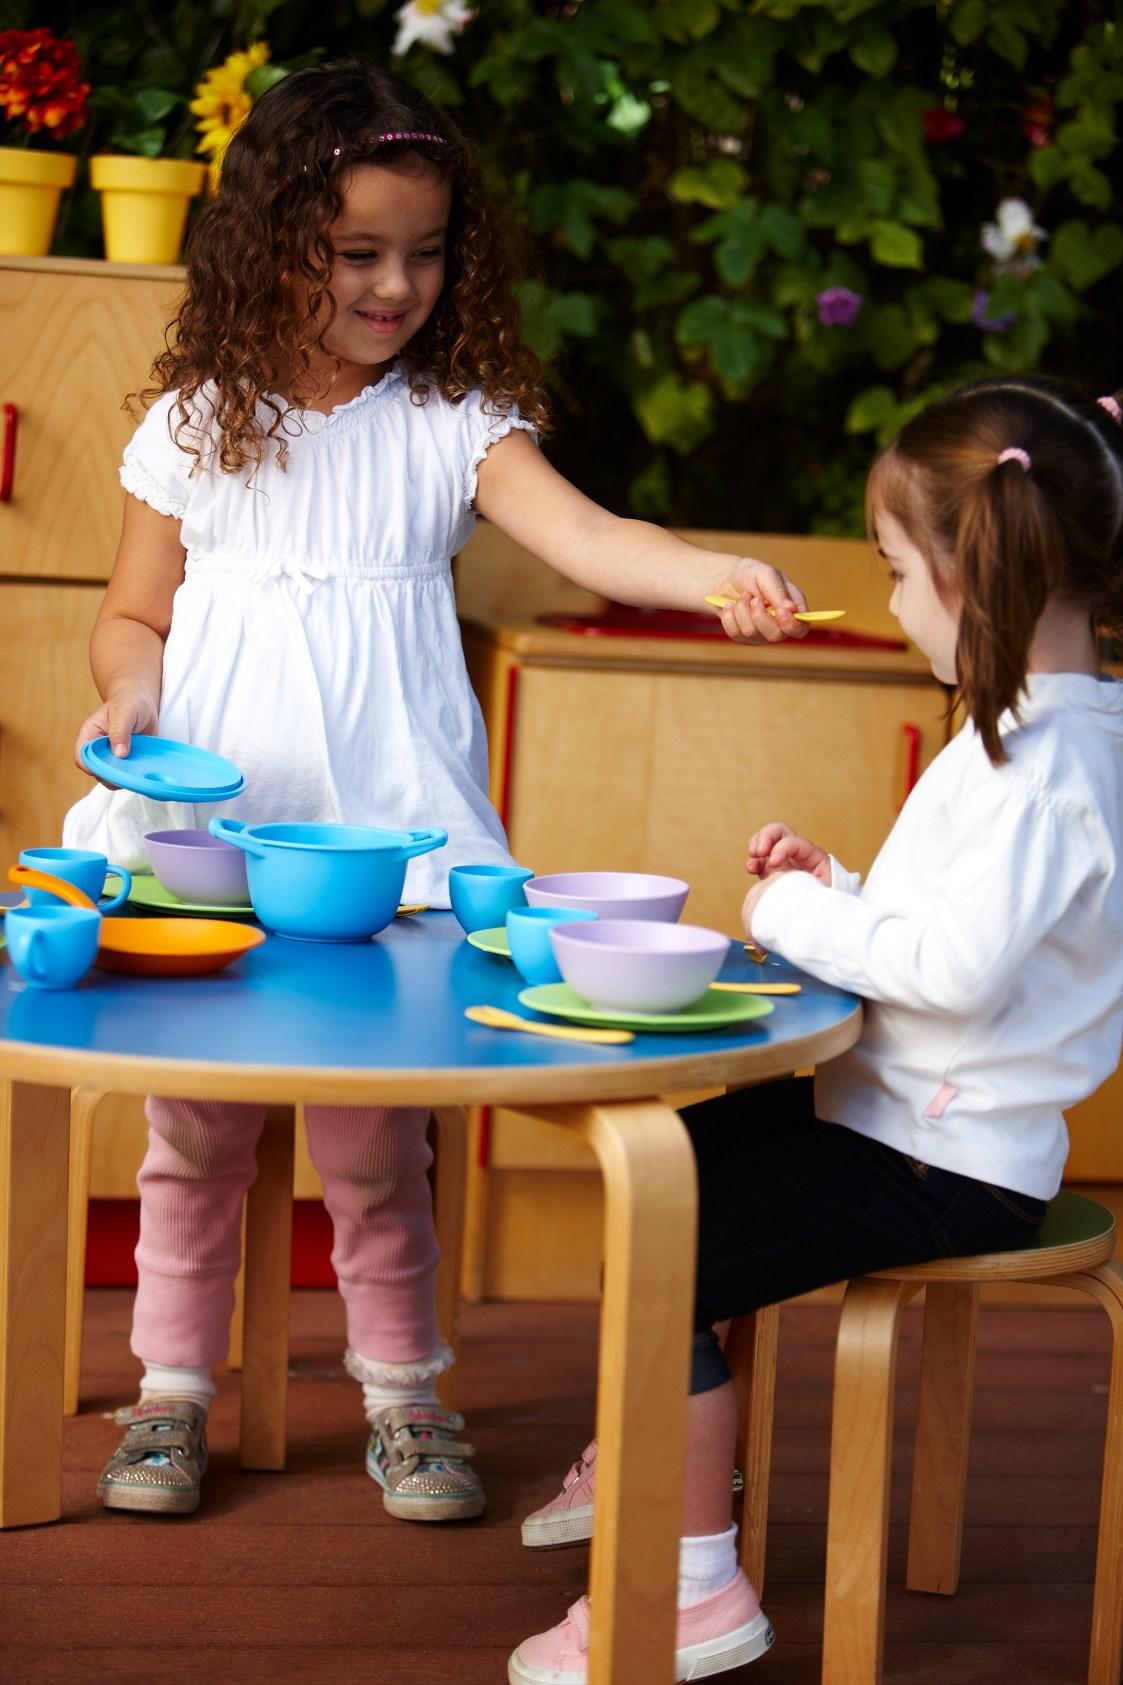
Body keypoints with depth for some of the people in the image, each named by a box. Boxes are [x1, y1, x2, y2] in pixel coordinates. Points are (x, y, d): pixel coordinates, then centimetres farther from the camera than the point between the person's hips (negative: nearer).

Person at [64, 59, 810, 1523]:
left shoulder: (454, 426, 0)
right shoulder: (198, 424, 5)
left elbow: (583, 537, -16)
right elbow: (136, 610, 14)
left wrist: (720, 574, -33)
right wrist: (130, 687, -8)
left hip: (381, 833, -1)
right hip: (207, 824, 2)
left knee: (376, 1137, 2)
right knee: (191, 1127, 8)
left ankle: (402, 1391, 21)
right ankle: (173, 1389, 24)